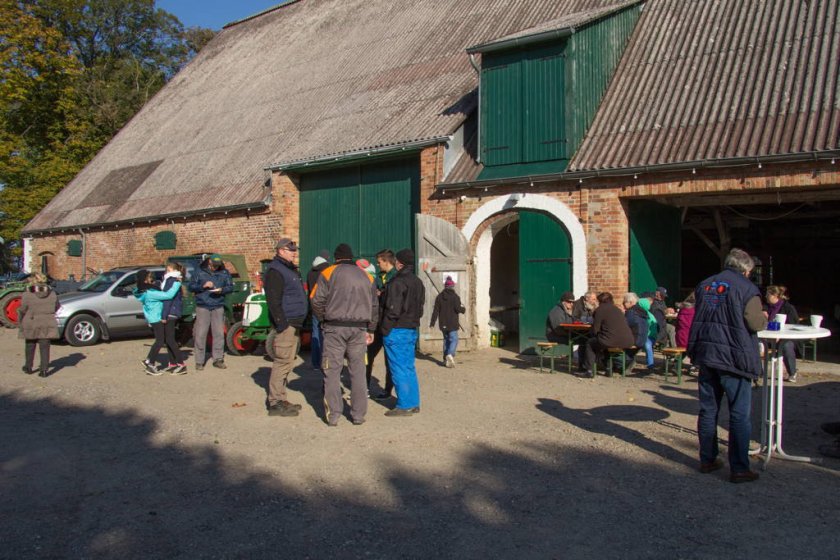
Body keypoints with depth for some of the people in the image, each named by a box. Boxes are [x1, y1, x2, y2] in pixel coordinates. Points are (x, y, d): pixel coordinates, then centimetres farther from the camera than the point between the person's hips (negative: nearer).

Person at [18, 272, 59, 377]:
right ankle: (44, 369, 2)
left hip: (31, 325, -2)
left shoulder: (27, 295, -13)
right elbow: (56, 308, 7)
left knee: (30, 347, 16)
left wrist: (20, 322, 10)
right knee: (45, 348, 6)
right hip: (47, 326, 2)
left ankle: (28, 367, 30)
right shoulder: (52, 294, -2)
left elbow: (22, 311, -7)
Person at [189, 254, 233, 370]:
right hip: (202, 307, -2)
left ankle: (218, 359, 12)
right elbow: (191, 287, 2)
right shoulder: (200, 272, 3)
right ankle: (199, 361, 5)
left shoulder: (224, 272, 8)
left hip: (218, 307, 2)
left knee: (219, 333, 2)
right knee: (200, 334, -2)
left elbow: (230, 286, 8)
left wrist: (222, 290, -12)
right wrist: (203, 286, -15)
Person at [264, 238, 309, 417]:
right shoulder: (275, 271, -12)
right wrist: (282, 324, -23)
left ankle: (281, 400, 23)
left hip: (293, 323, 10)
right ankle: (275, 403, -2)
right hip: (286, 324, -10)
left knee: (287, 362, 14)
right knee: (282, 362, -8)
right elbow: (273, 300, -20)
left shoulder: (290, 269, 19)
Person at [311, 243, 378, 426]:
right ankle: (358, 414, 11)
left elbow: (317, 301, -5)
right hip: (359, 329, 3)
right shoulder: (366, 276, 12)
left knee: (332, 371, 4)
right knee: (358, 372, 8)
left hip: (334, 328, -3)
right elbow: (374, 306, 13)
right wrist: (371, 330, 19)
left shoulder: (328, 273, 0)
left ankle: (333, 415, 5)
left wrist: (323, 320, 11)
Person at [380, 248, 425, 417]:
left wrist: (385, 330, -11)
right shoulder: (418, 282, 12)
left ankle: (404, 406, 1)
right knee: (409, 367, 14)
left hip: (396, 331, -8)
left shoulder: (397, 283, -16)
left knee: (399, 368, -2)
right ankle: (414, 403, 19)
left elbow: (393, 309, -19)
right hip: (412, 330, 9)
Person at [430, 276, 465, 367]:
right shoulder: (455, 296, -10)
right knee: (454, 340, -3)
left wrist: (432, 323, 6)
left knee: (446, 339, 17)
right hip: (452, 324, -5)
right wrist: (463, 309, 10)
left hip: (443, 324, 5)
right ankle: (450, 354, -27)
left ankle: (446, 359, 20)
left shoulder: (439, 296, 4)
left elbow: (435, 311, 4)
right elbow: (458, 308, -13)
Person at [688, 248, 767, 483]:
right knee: (739, 415, 3)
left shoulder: (704, 285, 10)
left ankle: (707, 460, 21)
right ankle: (739, 469, 6)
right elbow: (755, 323, -12)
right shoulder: (746, 288, -9)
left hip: (705, 355, 6)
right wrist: (764, 318, 9)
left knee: (708, 410, 13)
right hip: (733, 357, -5)